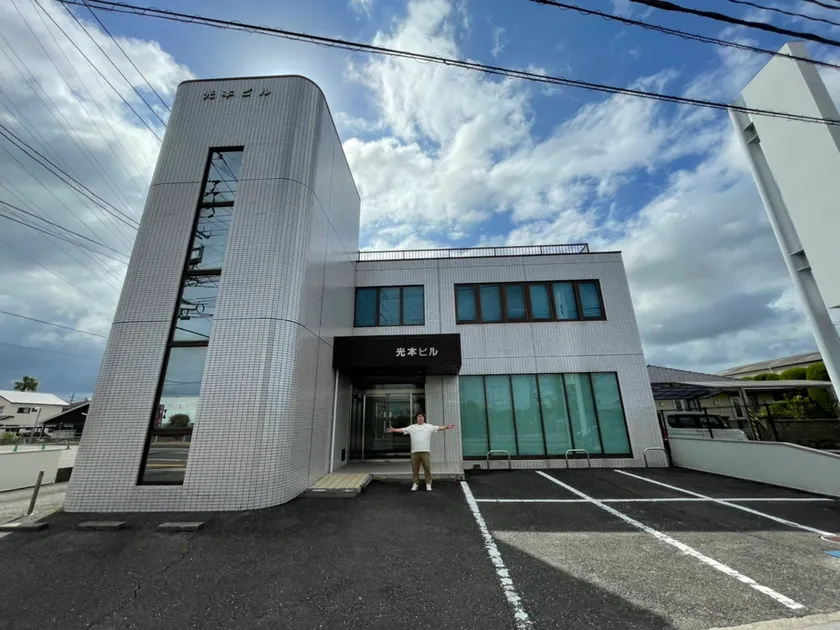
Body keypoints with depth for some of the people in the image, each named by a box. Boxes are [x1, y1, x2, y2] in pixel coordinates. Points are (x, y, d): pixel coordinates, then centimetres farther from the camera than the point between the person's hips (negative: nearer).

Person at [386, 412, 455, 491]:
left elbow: (438, 428, -2)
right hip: (414, 451, 1)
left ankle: (428, 484, 14)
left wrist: (446, 427, -16)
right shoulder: (412, 427, 8)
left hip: (425, 451, -1)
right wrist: (393, 430, -8)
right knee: (415, 469, 8)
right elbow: (403, 430, 3)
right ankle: (415, 484, 20)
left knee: (427, 468, 2)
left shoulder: (429, 426, 6)